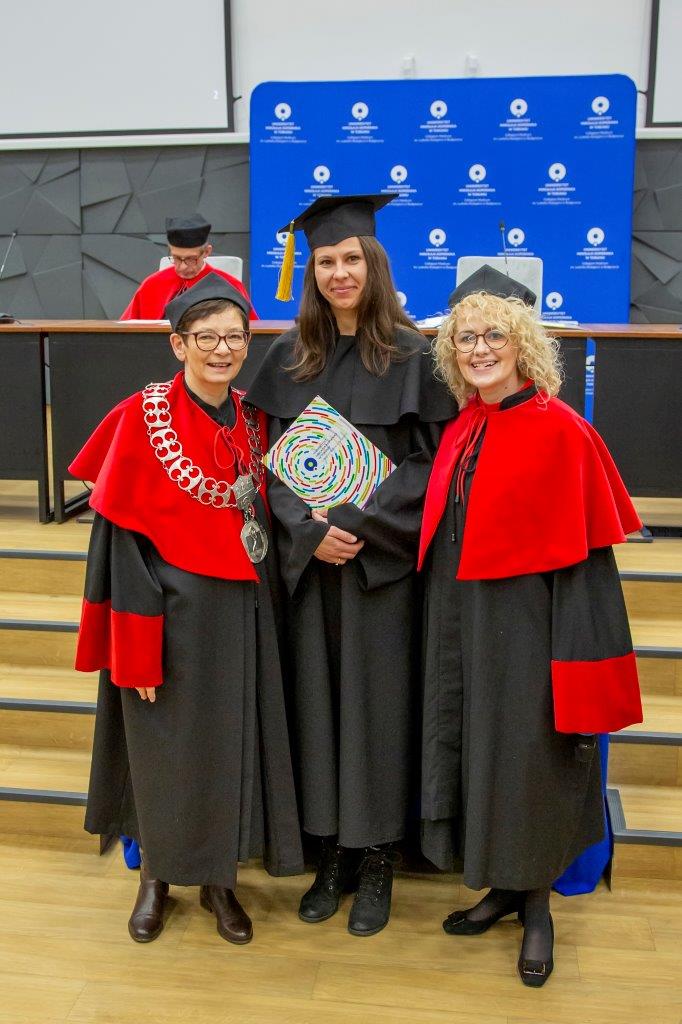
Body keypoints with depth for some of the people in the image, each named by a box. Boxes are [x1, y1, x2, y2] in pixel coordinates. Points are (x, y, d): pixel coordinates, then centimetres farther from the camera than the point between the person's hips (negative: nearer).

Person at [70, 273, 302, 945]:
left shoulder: (251, 418, 3)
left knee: (230, 743, 12)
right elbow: (122, 537, -12)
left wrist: (262, 604, 6)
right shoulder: (144, 419, -11)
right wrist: (138, 648, -15)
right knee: (167, 747, 10)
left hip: (242, 611, 4)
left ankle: (217, 878, 31)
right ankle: (157, 874, 33)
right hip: (174, 611, -4)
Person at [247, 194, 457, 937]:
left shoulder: (410, 356, -3)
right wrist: (310, 530, -12)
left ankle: (376, 859, 20)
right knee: (318, 696, 9)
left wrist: (360, 524, -16)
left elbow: (430, 460, -6)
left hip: (382, 561, -3)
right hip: (309, 560, 3)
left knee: (376, 697, 4)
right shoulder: (291, 357, 6)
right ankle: (331, 853, 24)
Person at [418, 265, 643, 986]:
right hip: (459, 622, 7)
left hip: (524, 625, -6)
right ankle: (503, 886, 36)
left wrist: (574, 662, -18)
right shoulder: (461, 430, 7)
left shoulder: (560, 430, -13)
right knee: (475, 751, 16)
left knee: (527, 757, 7)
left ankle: (535, 904, 30)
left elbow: (581, 554, -15)